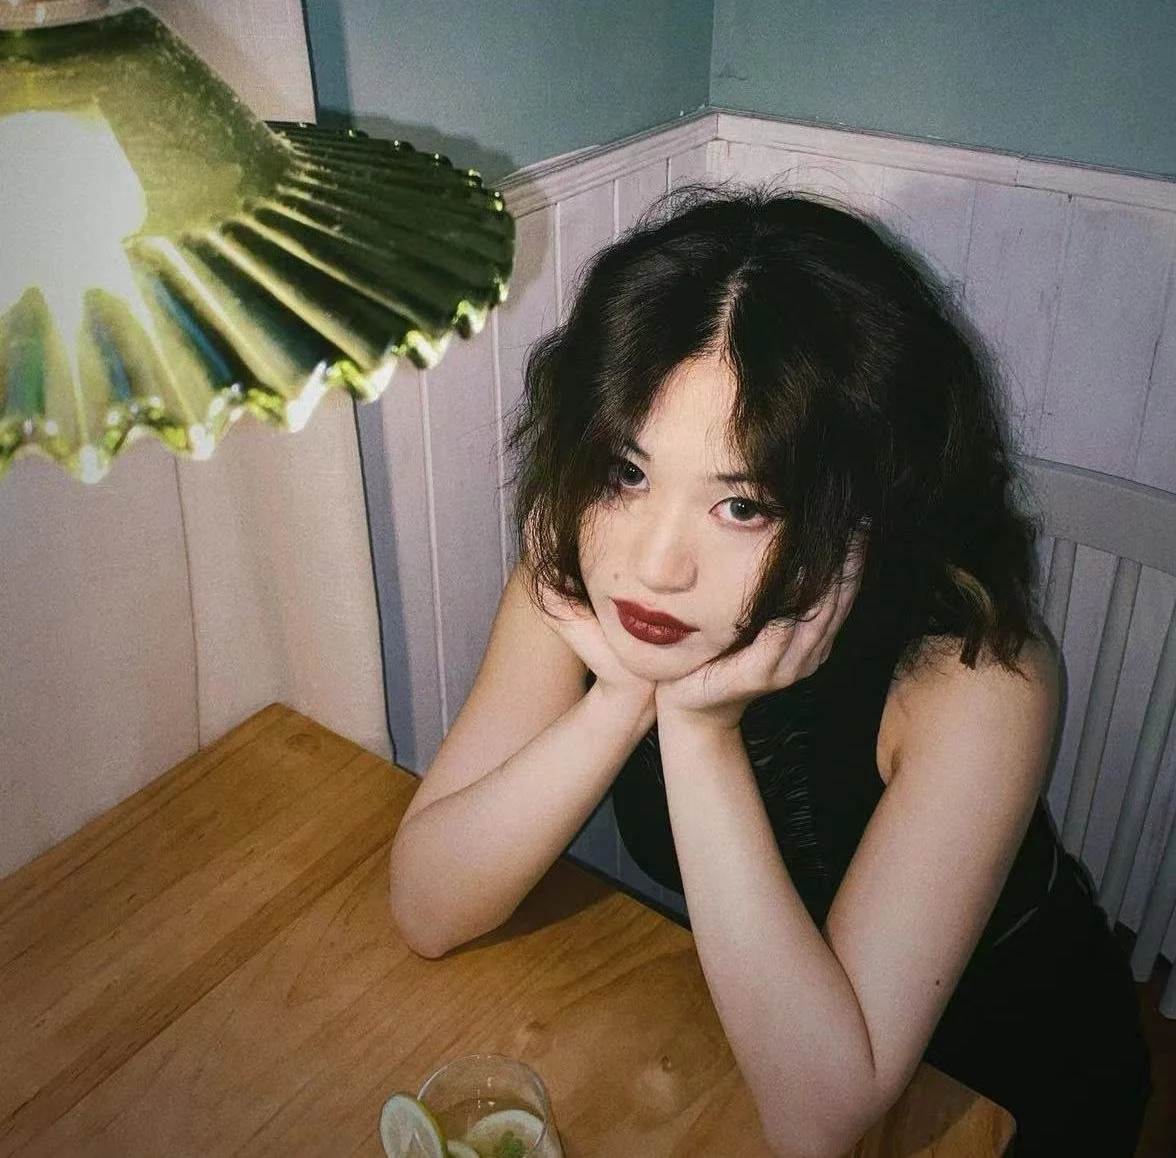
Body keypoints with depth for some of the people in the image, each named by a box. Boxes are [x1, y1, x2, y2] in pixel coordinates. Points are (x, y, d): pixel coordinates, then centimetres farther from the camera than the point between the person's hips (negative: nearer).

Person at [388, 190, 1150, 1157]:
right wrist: (625, 698, -32)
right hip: (726, 1030, 2)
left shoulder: (974, 677, -31)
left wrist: (701, 729, -37)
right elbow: (427, 911, -19)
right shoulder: (576, 578, -19)